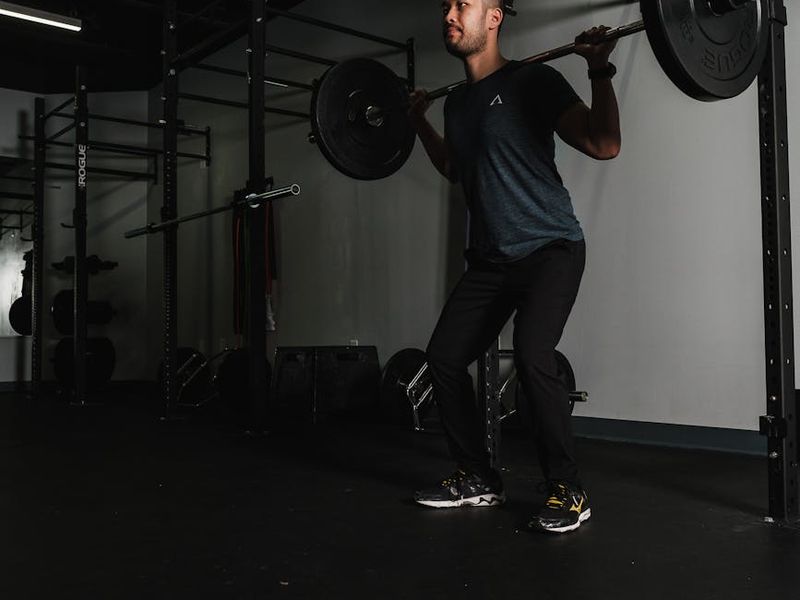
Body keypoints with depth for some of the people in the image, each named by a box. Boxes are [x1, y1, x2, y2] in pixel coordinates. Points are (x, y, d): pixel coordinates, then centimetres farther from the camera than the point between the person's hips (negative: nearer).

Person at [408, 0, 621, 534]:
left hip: (550, 249, -7)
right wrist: (418, 121, 25)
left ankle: (569, 493, -9)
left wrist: (600, 71, -22)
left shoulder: (532, 81, -9)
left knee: (532, 354, -26)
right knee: (444, 356, 1)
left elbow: (604, 145, -15)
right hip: (491, 258, 7)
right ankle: (479, 479, 16)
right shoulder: (458, 102, 12)